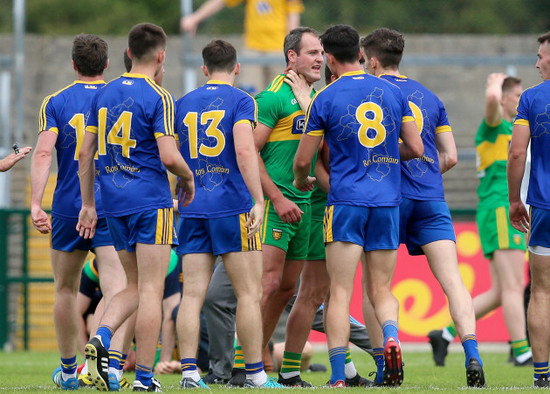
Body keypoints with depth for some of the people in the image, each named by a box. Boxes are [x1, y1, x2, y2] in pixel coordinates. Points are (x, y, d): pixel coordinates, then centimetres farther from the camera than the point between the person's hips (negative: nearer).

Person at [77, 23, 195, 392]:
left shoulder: (104, 94, 10)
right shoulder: (158, 98, -10)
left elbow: (85, 153, 11)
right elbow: (169, 156, -18)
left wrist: (88, 204, 17)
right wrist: (188, 178, 3)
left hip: (114, 202, 6)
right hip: (150, 201, -6)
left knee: (136, 286, 16)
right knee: (151, 291, -2)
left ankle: (102, 337, -9)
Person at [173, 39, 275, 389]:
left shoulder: (183, 104, 13)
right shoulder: (241, 101, -3)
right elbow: (245, 152, -15)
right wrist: (258, 200, -16)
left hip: (192, 210, 5)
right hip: (233, 206, -5)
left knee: (193, 294, 1)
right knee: (249, 293, 1)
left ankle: (189, 373, -7)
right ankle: (255, 374, 1)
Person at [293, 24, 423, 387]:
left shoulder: (325, 99, -3)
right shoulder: (392, 92, 7)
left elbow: (302, 160, 2)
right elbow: (416, 148, 9)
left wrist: (302, 181, 25)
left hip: (346, 202, -3)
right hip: (387, 202, 3)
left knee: (340, 293, -2)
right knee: (381, 290, 10)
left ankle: (338, 378, -8)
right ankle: (391, 337, -21)